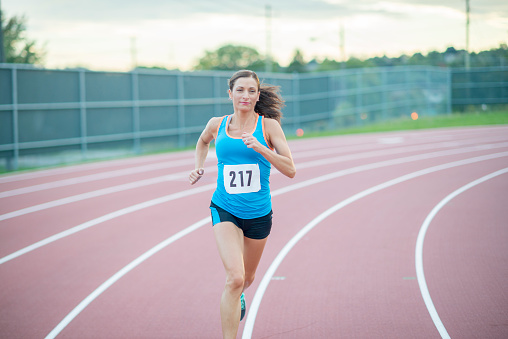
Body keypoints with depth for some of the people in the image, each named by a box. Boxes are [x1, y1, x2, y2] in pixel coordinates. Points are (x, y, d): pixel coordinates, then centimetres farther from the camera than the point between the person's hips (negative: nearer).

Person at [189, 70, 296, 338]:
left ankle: (238, 295, 58)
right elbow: (202, 142, 24)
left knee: (247, 278, 21)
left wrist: (260, 148, -25)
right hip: (225, 210, -1)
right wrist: (199, 167, 7)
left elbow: (290, 170, -13)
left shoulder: (268, 125, -7)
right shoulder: (217, 125, -1)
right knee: (234, 277, -22)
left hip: (259, 213, 1)